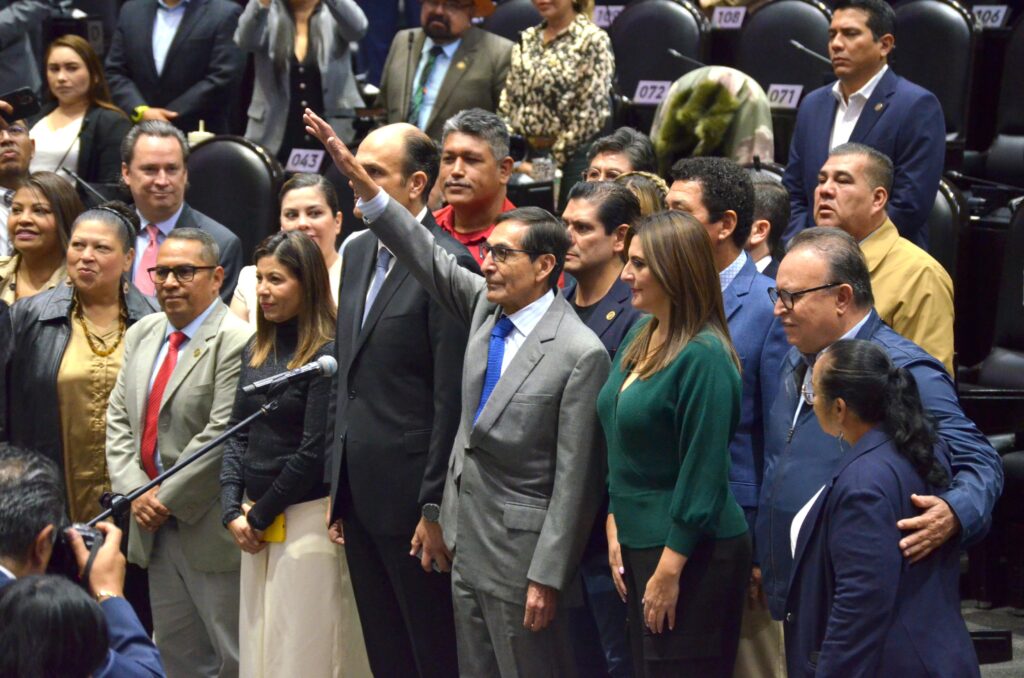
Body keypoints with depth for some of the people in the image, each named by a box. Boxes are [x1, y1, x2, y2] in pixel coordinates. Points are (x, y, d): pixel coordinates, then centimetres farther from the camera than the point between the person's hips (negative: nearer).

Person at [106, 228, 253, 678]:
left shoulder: (235, 342, -15)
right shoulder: (142, 335, 12)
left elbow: (223, 435, -19)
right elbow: (119, 420, 11)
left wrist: (167, 498, -15)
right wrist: (134, 492, -3)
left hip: (210, 526, -8)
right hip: (155, 525, 8)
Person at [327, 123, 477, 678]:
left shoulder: (448, 266, -13)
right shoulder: (358, 253, 12)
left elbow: (452, 400, -16)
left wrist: (435, 508, -16)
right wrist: (338, 486, 14)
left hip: (410, 491, -8)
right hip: (360, 490, 8)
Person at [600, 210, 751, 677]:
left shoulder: (704, 356, -17)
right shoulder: (639, 339, 8)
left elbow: (703, 472, -18)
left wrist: (669, 569, -17)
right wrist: (615, 532, 8)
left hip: (691, 554, -8)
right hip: (638, 546, 8)